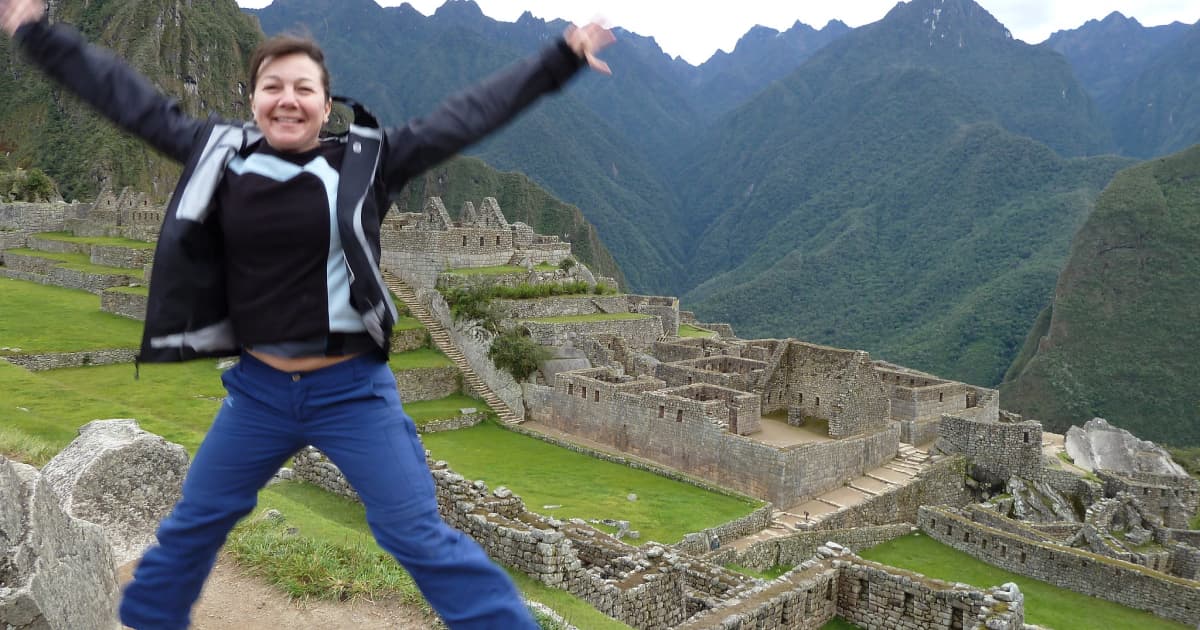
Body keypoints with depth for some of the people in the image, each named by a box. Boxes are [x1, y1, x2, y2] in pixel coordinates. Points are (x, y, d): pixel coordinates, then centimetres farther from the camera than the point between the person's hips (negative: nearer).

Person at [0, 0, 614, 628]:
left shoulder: (366, 158, -6)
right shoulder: (219, 152, 1)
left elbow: (470, 113, -4)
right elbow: (127, 96, 12)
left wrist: (559, 58, -1)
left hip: (353, 390, -4)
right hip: (257, 390, 4)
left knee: (420, 538, -1)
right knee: (190, 526, 22)